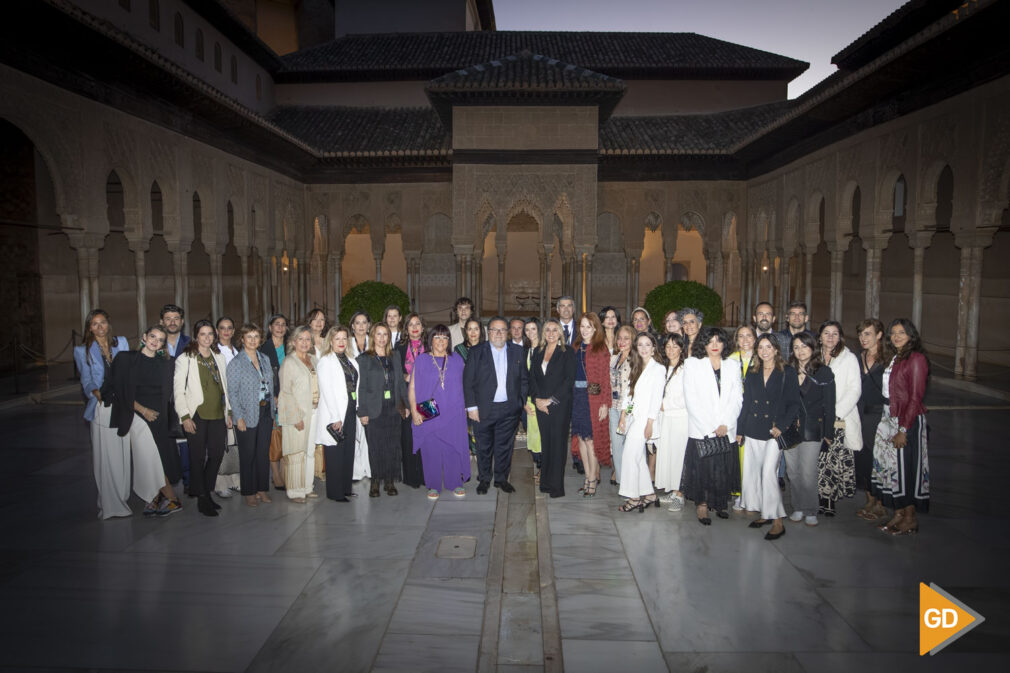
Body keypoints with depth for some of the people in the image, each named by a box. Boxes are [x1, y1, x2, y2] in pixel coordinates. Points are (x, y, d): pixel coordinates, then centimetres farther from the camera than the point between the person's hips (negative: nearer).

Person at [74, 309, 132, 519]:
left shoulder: (121, 343, 13)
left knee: (123, 454, 3)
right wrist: (95, 392, -17)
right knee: (105, 456, -3)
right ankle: (109, 503, 3)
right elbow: (86, 381, 4)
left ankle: (122, 498, 15)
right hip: (101, 408, -2)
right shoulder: (82, 351, 9)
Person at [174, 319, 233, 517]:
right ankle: (201, 499, 8)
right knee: (198, 457, -2)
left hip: (217, 415, 5)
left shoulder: (219, 357, 14)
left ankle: (207, 493, 19)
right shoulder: (185, 359, 0)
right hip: (197, 416, -4)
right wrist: (185, 416, -10)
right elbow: (178, 390, -3)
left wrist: (229, 412, 14)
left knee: (217, 455, 4)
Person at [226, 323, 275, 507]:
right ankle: (249, 492, 15)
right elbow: (232, 393, -9)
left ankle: (263, 489, 20)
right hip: (248, 414, -5)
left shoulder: (265, 359, 9)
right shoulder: (236, 363, -7)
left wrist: (272, 400, 6)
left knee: (264, 452, 10)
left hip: (266, 412, 5)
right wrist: (239, 417, -14)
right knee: (248, 454, 4)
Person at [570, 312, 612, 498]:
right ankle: (590, 476, 20)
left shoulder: (600, 348, -5)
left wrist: (605, 403, -13)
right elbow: (571, 373, 11)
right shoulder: (576, 347, 12)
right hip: (576, 396, 6)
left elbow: (605, 377, -8)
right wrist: (571, 397, 2)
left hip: (594, 397, -6)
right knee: (580, 438, 8)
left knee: (591, 439, -3)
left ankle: (593, 480, 8)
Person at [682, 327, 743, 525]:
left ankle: (719, 503, 22)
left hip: (726, 430, 3)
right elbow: (692, 400, -5)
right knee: (701, 466, -3)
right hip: (700, 429, -2)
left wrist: (725, 424, -8)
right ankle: (701, 504, 12)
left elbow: (737, 398, 5)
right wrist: (710, 427, -10)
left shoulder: (733, 365, 11)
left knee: (724, 468, 4)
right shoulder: (692, 364, 1)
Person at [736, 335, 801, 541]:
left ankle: (777, 521, -2)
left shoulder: (787, 372, -1)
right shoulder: (752, 374, 13)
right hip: (753, 431, 5)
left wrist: (781, 426, -13)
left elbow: (794, 404, -4)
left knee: (769, 473, -10)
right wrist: (739, 429, 12)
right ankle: (764, 513, 19)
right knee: (751, 472, 5)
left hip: (774, 431, -5)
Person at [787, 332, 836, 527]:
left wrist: (828, 432, -3)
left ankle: (810, 511, 10)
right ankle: (797, 508, 20)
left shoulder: (824, 372, 0)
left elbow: (829, 405, -1)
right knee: (793, 472, 7)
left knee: (807, 472, -5)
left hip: (812, 428, -3)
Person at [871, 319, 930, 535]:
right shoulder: (895, 359, 12)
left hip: (908, 422, -7)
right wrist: (892, 424, 6)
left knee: (906, 468, 1)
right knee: (892, 466, 10)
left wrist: (903, 429, -17)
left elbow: (915, 397, -16)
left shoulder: (916, 359, -12)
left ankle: (910, 519, 13)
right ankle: (899, 514, 20)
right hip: (890, 419, 7)